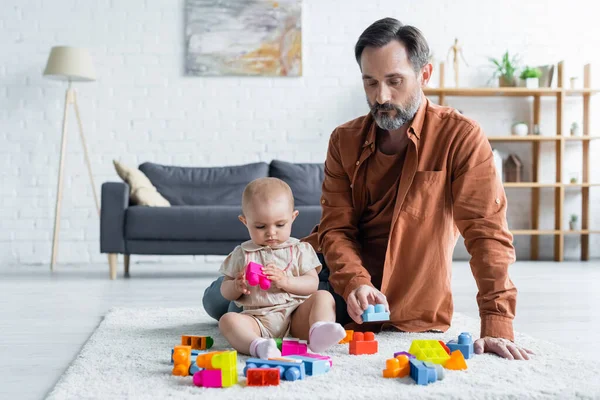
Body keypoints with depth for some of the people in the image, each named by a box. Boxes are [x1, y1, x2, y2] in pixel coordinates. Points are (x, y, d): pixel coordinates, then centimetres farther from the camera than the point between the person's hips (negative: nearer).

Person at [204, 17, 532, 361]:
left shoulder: (460, 137, -15)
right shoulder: (344, 141, -1)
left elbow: (488, 232, -19)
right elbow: (336, 229, -5)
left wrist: (497, 326, -27)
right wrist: (356, 284, -26)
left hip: (404, 302, -5)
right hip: (342, 272, 5)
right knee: (218, 299, -1)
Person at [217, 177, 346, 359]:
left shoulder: (300, 249, 11)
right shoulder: (241, 254, 13)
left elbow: (312, 284, 2)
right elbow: (225, 291, 15)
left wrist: (286, 281, -16)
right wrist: (236, 286, -10)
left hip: (296, 317, 1)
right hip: (258, 319, 0)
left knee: (324, 297, -22)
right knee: (228, 320, -28)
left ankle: (319, 334, -50)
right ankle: (258, 345, -56)